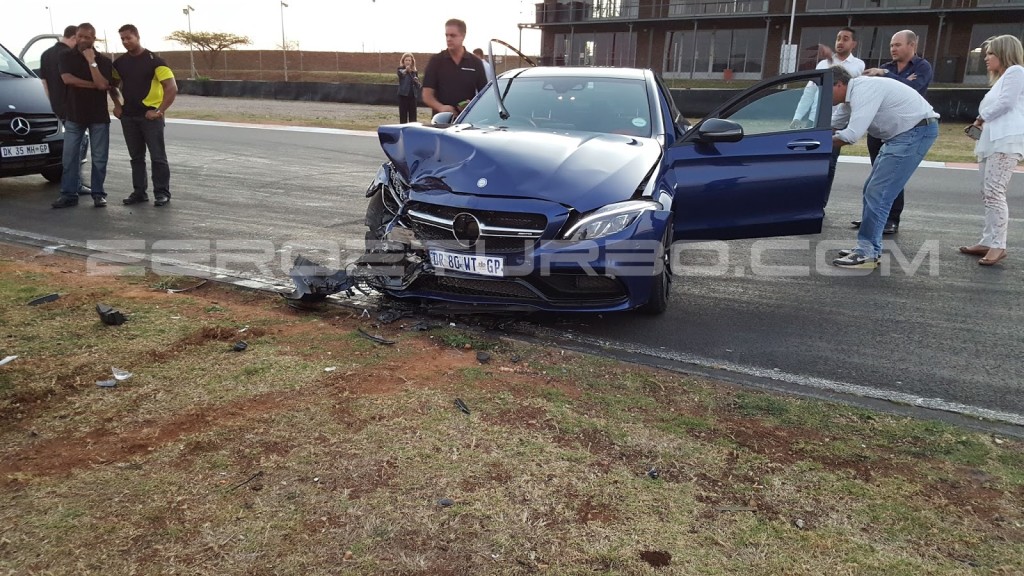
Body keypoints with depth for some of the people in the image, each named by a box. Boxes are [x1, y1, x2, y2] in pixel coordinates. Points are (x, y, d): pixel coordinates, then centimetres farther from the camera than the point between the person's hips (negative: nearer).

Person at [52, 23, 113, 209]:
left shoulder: (104, 61, 2)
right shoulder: (67, 57, 5)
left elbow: (103, 85, -14)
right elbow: (67, 79, -11)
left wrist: (91, 61, -14)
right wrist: (93, 85, -10)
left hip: (99, 116, -1)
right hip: (74, 114, 1)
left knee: (99, 158, 1)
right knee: (70, 157, 0)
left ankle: (98, 194, 10)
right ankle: (68, 194, 4)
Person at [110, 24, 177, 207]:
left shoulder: (154, 60, -9)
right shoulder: (119, 63, 9)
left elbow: (172, 88, -15)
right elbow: (112, 85, 24)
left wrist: (160, 111, -18)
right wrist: (117, 104, 9)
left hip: (150, 115, -6)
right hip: (128, 116, 6)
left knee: (158, 156, -3)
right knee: (136, 156, 11)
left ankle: (162, 193, 4)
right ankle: (139, 191, 18)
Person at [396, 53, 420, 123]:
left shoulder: (415, 71, 11)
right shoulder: (401, 69, -1)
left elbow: (418, 86, 13)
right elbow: (401, 73, -27)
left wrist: (417, 82, -10)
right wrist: (406, 70, -48)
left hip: (412, 96, 4)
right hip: (403, 95, -3)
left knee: (413, 117, 4)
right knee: (403, 116, -3)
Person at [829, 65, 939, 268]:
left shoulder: (863, 90, -21)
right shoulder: (853, 94, 11)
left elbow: (852, 134, -29)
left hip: (917, 131, -11)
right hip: (903, 133, 11)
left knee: (877, 193, -13)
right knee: (872, 191, 12)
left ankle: (867, 254, -9)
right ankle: (868, 247, 17)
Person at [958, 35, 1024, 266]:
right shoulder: (1001, 78, 29)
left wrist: (981, 117, 1)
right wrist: (983, 122, 4)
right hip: (992, 141, 10)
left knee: (994, 192, -17)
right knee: (988, 193, 6)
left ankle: (998, 245, -18)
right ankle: (988, 242, 7)